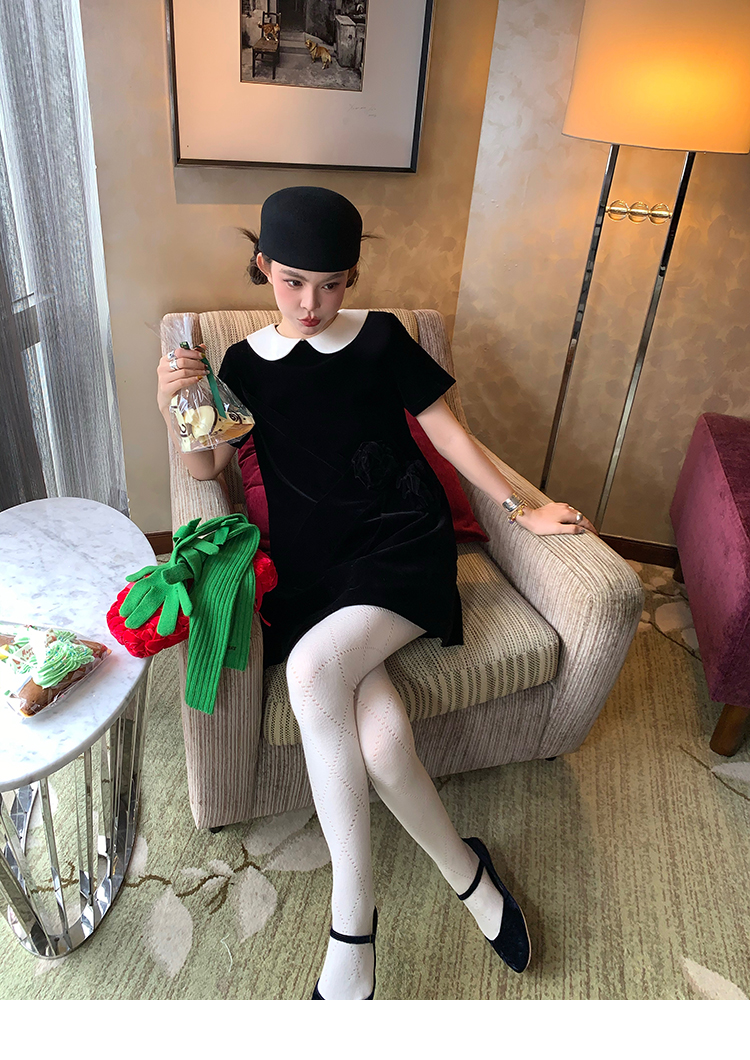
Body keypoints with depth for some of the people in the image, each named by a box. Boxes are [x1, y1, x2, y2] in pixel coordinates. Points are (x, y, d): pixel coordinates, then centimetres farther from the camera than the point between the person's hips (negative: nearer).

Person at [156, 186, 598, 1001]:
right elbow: (206, 467, 9)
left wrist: (521, 510, 8)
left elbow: (445, 430, 9)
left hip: (402, 544, -2)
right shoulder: (246, 362, 12)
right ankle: (467, 875, 5)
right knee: (379, 736, -24)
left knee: (312, 667, -31)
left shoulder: (381, 337, 7)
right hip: (311, 564, 2)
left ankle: (351, 920, -10)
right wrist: (174, 409, -11)